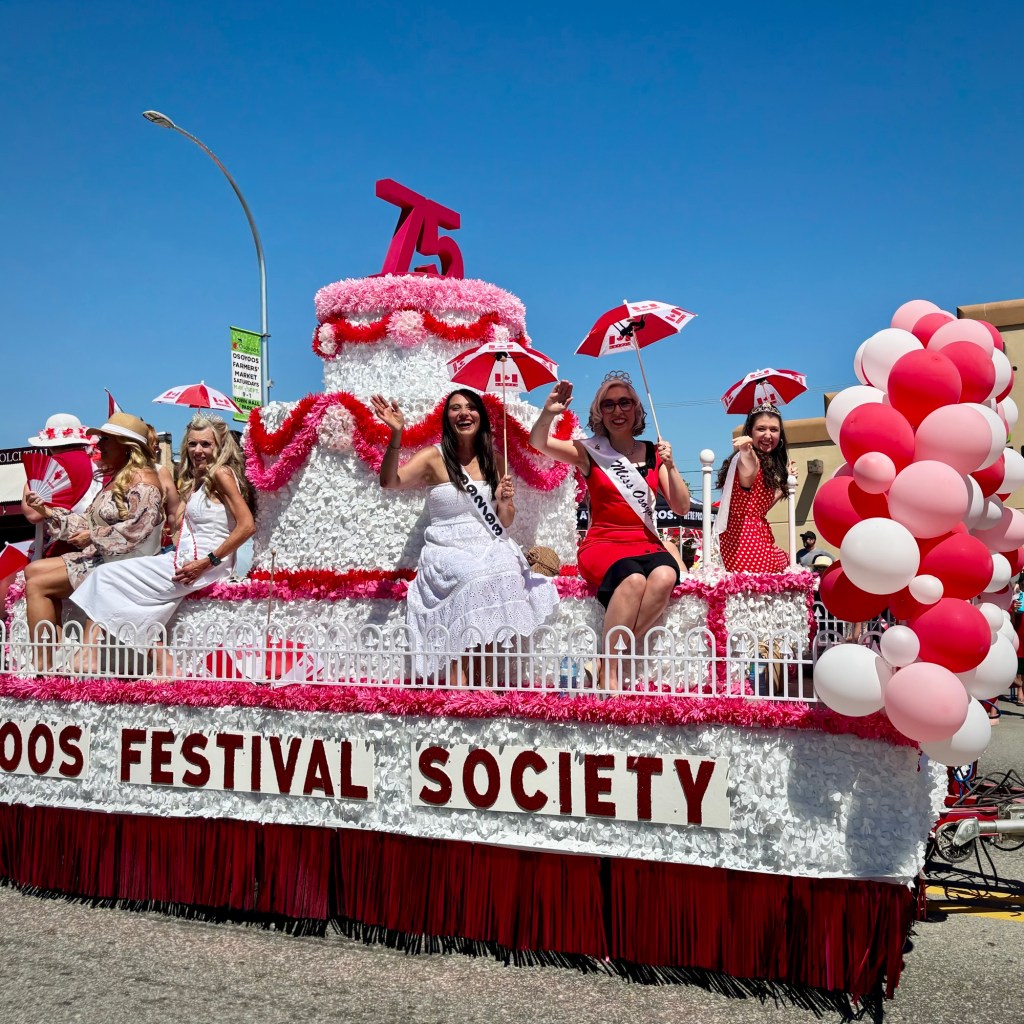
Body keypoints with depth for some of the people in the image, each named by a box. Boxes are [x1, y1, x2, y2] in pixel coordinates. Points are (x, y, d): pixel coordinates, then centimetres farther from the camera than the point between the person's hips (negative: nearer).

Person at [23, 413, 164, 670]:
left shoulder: (142, 479, -12)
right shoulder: (117, 477, 19)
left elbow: (139, 528, -24)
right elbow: (90, 523, 18)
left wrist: (94, 536, -16)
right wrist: (49, 512, 9)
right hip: (99, 557, 10)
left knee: (38, 585, -12)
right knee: (34, 570, 3)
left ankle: (45, 668, -8)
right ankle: (55, 657, -6)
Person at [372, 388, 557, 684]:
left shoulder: (491, 460, 14)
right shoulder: (434, 457, 3)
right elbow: (390, 482, -14)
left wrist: (505, 501, -4)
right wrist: (396, 435, -25)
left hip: (489, 548, 3)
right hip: (448, 551, -3)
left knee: (507, 571, -28)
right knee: (474, 577, -32)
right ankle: (458, 688, -25)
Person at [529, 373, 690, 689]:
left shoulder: (654, 453, 12)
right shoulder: (590, 452, 6)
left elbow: (682, 508, 8)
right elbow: (538, 443, -8)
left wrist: (670, 466, -6)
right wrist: (548, 413, -27)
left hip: (646, 543, 3)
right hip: (602, 543, -3)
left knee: (665, 576, -32)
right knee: (633, 579, -36)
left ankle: (606, 661, -24)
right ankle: (608, 672, -26)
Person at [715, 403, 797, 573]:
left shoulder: (769, 463, 15)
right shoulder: (748, 457, -16)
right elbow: (746, 480, -44)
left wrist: (786, 479, 21)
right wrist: (746, 454, -66)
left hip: (759, 536, 10)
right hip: (746, 536, -10)